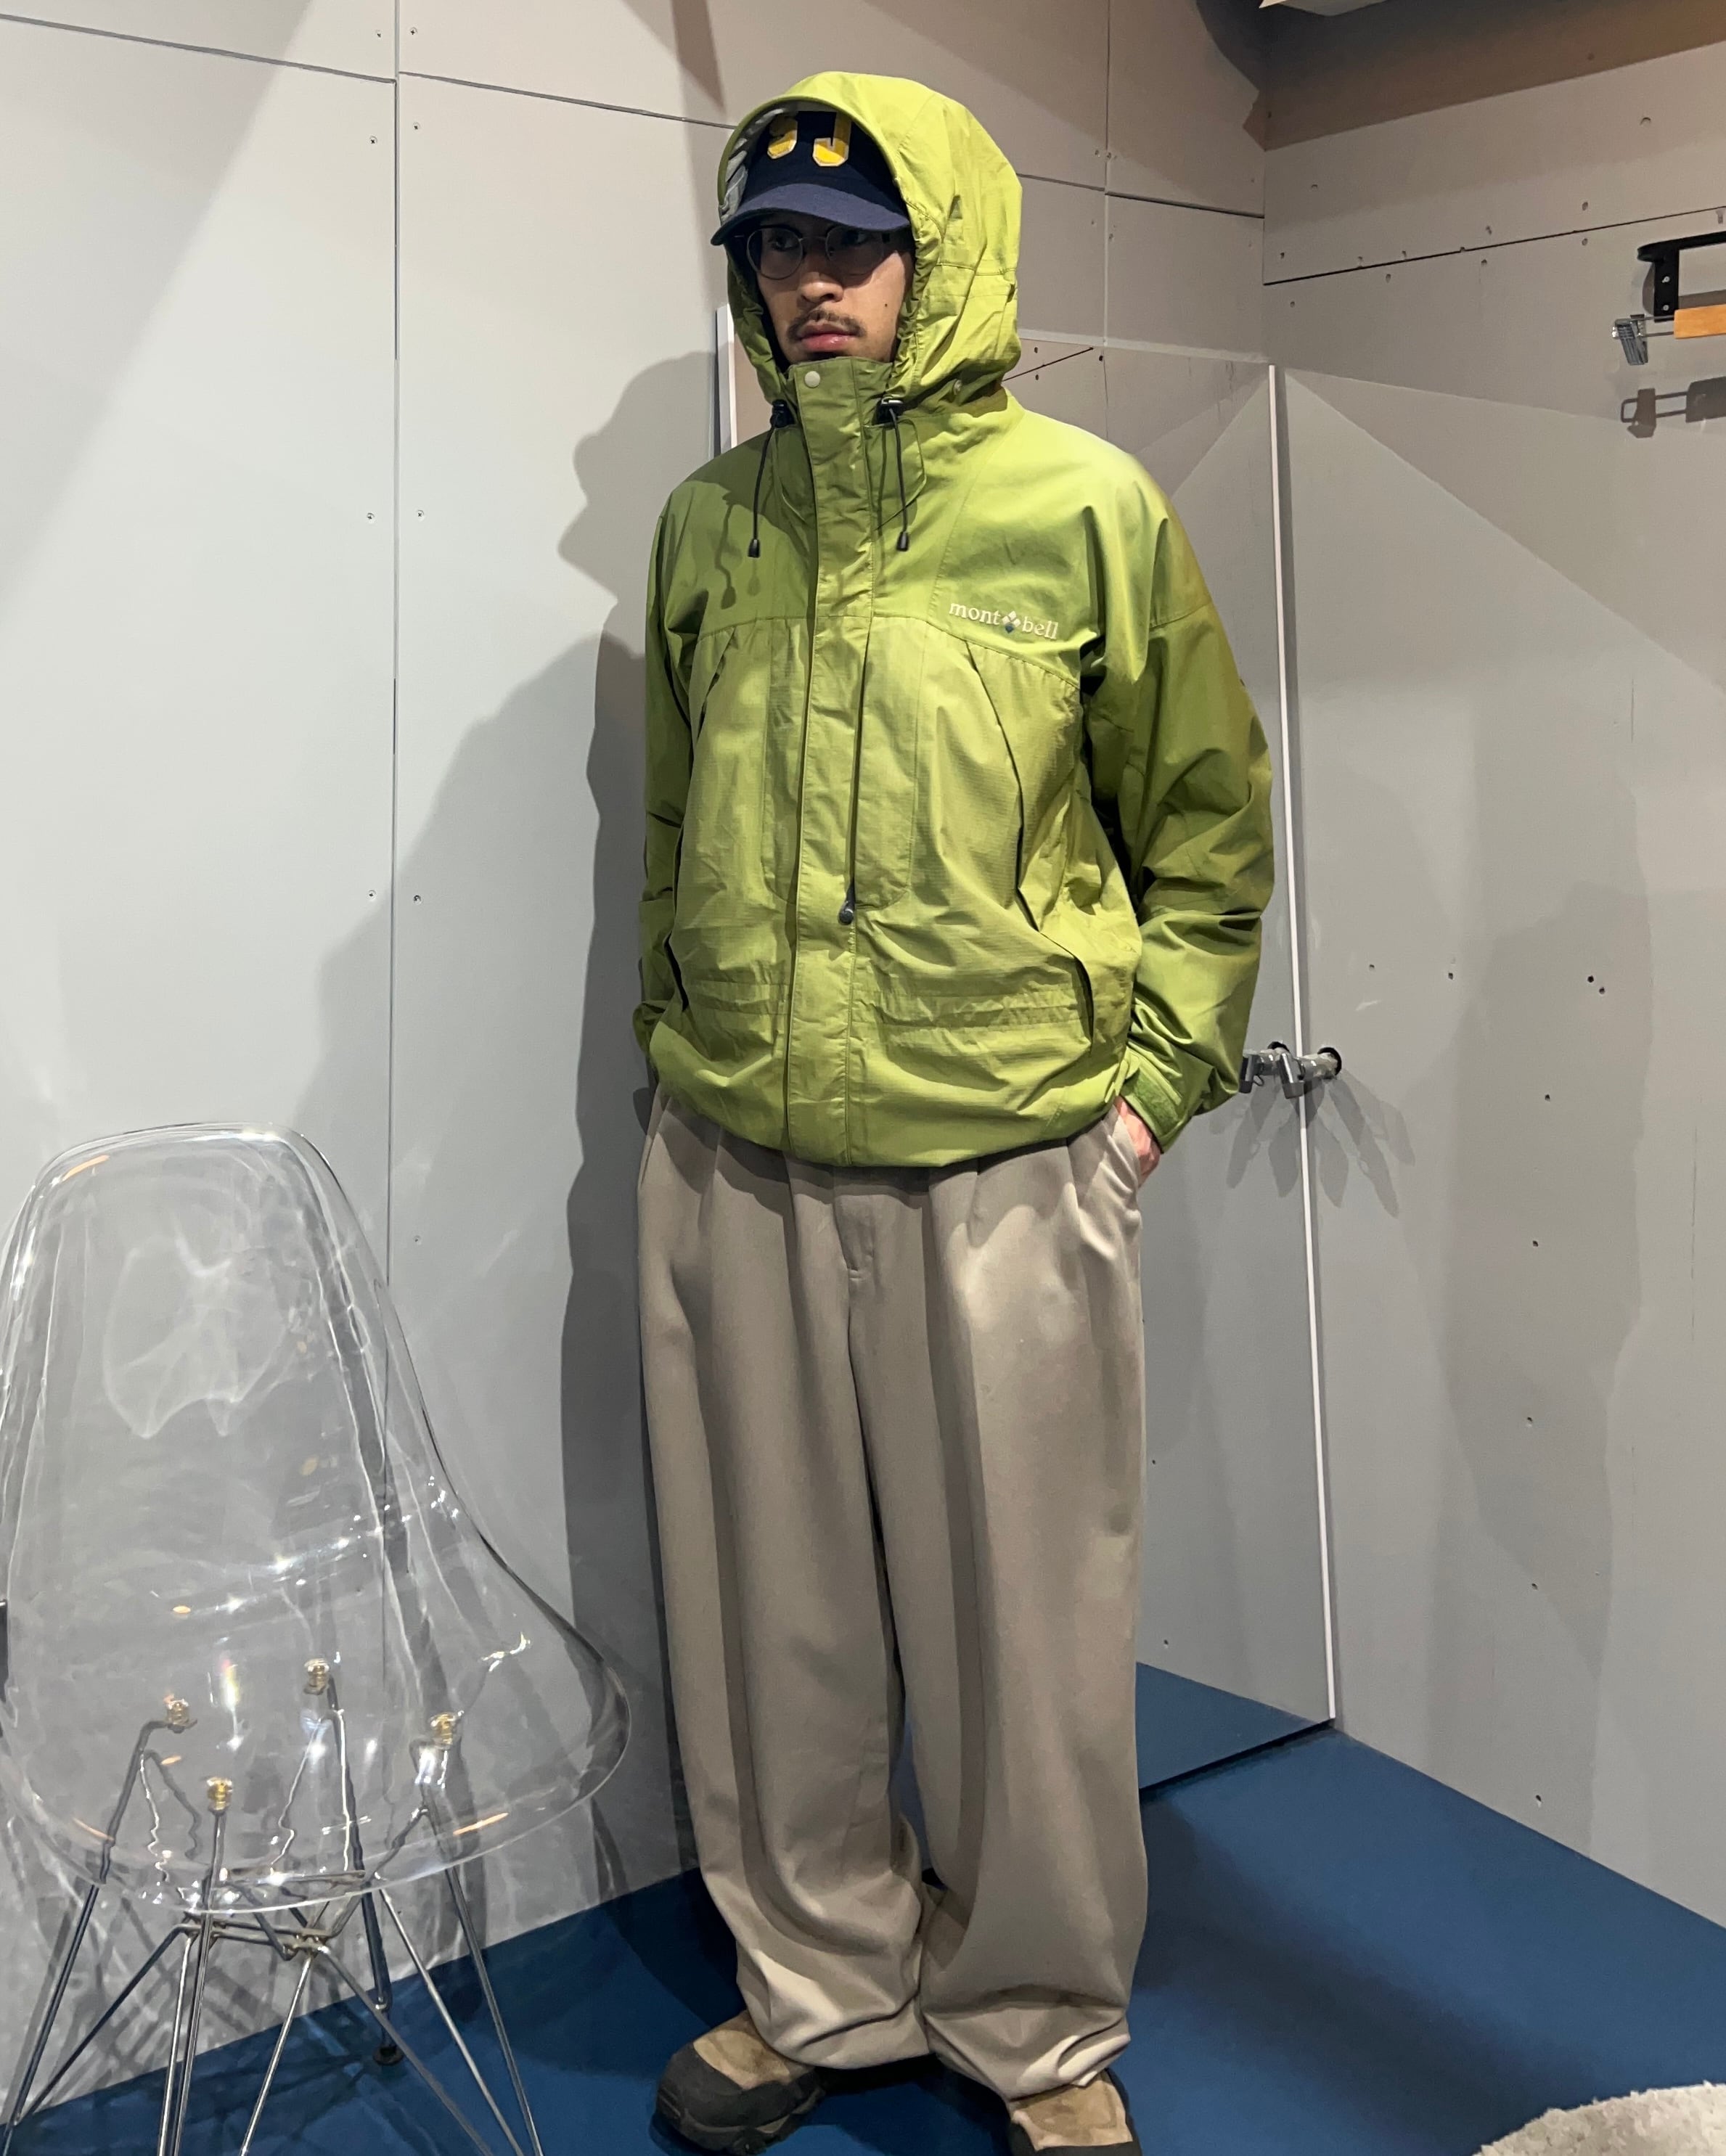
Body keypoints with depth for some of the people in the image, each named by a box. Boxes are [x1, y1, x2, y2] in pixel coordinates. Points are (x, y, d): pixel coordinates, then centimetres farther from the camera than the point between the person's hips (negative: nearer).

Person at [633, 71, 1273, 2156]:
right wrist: (677, 1042, 13)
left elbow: (1211, 827, 4)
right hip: (731, 1167, 4)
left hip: (1006, 1169, -3)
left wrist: (1149, 1082, -2)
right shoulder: (707, 524, 9)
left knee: (1023, 1632, 8)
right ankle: (823, 1987, 36)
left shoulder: (1084, 508, -2)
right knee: (769, 1615, 14)